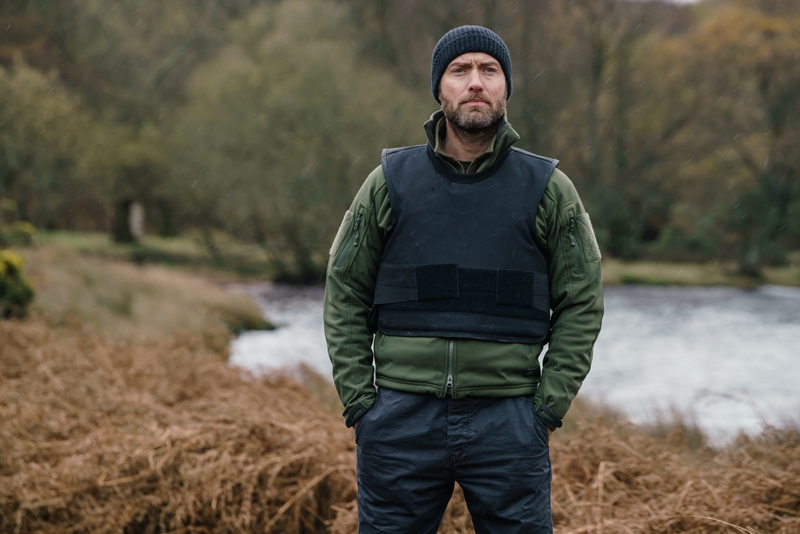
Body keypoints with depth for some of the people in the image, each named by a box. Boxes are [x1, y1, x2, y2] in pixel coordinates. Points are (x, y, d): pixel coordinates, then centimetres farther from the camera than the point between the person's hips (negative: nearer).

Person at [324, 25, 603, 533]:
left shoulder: (548, 189, 3)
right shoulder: (390, 182, 5)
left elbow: (582, 305, 5)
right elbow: (346, 295, 8)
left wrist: (548, 409, -2)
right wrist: (359, 403, 0)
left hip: (507, 421, 0)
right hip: (402, 421, 1)